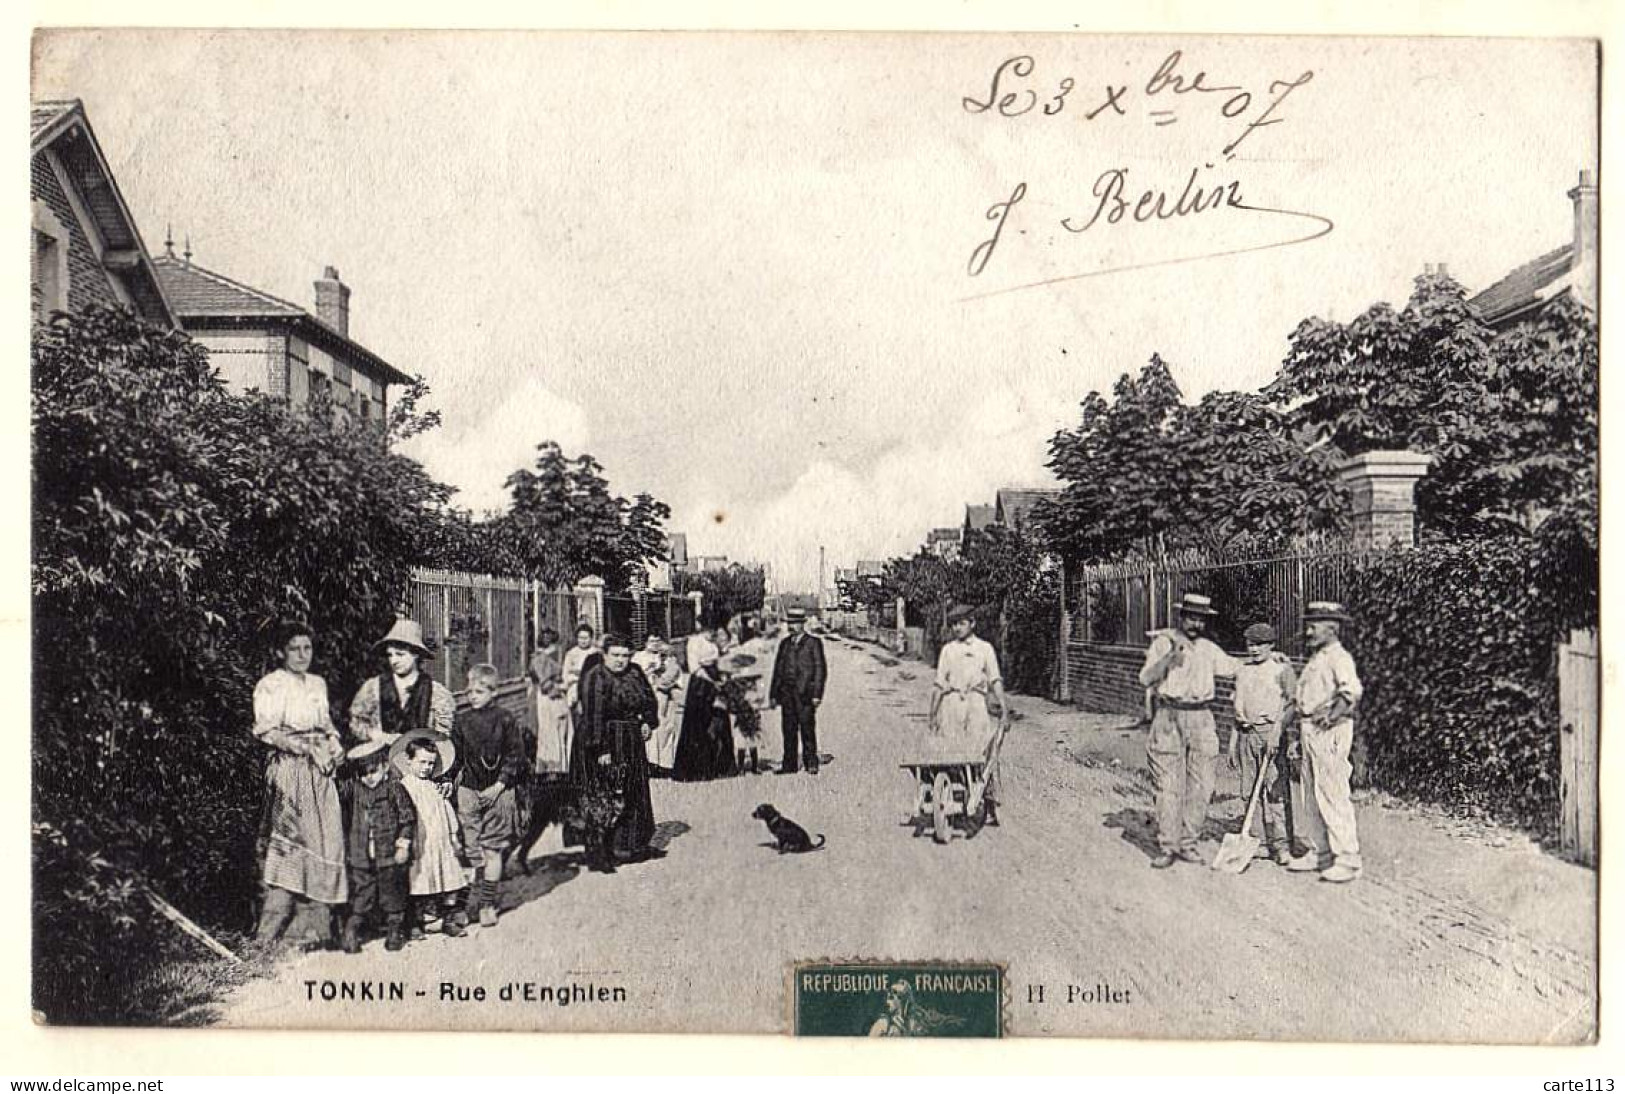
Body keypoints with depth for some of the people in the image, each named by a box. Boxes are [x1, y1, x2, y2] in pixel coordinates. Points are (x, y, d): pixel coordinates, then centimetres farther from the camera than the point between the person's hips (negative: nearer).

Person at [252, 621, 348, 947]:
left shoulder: (318, 683, 18)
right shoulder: (270, 685, -1)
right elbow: (266, 730, -9)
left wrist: (334, 743, 3)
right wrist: (304, 747, -15)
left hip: (320, 773, 6)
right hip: (288, 771, -6)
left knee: (324, 842, 1)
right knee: (289, 839, -11)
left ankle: (314, 925, 6)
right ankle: (272, 929, -5)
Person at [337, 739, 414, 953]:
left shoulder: (395, 789, -6)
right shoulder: (352, 788, 3)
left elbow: (408, 817, -5)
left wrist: (403, 844, -8)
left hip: (389, 856, -2)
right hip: (360, 857, 2)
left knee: (392, 894, 10)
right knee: (360, 895, 6)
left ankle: (395, 931, 24)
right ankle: (351, 933, 16)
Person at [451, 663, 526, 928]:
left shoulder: (504, 720, -5)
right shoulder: (461, 721, 5)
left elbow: (515, 757, -4)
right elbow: (455, 755, 10)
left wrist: (499, 785, -10)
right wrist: (453, 778, -4)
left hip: (497, 792, -3)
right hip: (468, 791, 3)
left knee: (492, 851, 2)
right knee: (472, 850, 4)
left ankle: (487, 903, 11)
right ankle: (474, 898, 16)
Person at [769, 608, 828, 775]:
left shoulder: (813, 643, 2)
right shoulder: (784, 644, 16)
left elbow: (820, 670, -2)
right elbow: (778, 669, 17)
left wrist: (817, 694, -10)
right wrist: (773, 694, 11)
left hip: (805, 693, -5)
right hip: (787, 693, 5)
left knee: (807, 729, -4)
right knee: (789, 730, 5)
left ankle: (811, 764, 2)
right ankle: (790, 764, 9)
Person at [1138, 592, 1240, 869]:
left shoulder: (1209, 649, 15)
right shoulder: (1163, 642, 2)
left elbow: (1234, 666, 29)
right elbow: (1145, 679, -8)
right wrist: (1171, 656, -19)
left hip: (1201, 719, 4)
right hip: (1169, 718, -4)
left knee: (1200, 786, 2)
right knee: (1169, 786, -5)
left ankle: (1188, 844, 13)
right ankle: (1167, 847, 2)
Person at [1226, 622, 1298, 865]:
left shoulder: (1281, 668, -2)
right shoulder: (1242, 670, 15)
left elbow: (1293, 703, -8)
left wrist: (1277, 729, -20)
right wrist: (1233, 742, 19)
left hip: (1271, 732, -6)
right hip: (1246, 735, 6)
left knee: (1277, 790, -8)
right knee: (1250, 790, 6)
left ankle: (1282, 845, -4)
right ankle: (1261, 840, 14)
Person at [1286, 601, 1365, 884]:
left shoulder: (1338, 657, -11)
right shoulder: (1315, 659, 19)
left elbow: (1352, 690, -27)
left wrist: (1332, 715, -29)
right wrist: (1301, 722, 18)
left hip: (1330, 732, -10)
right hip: (1309, 732, 10)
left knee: (1332, 795, -8)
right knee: (1311, 795, 13)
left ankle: (1347, 860, -3)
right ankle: (1318, 852, 22)